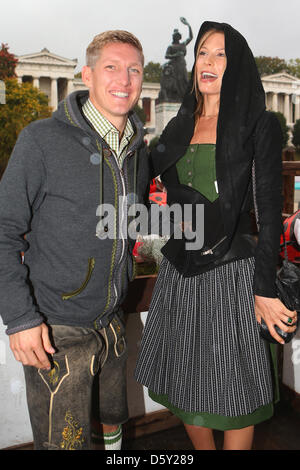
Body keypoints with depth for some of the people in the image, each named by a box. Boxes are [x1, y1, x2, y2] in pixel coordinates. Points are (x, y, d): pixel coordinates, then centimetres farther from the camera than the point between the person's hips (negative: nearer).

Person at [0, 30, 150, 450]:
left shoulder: (139, 149, 6)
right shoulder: (43, 140, -12)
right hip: (56, 329, -5)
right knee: (65, 440, 6)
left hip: (113, 322, 6)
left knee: (113, 421, 23)